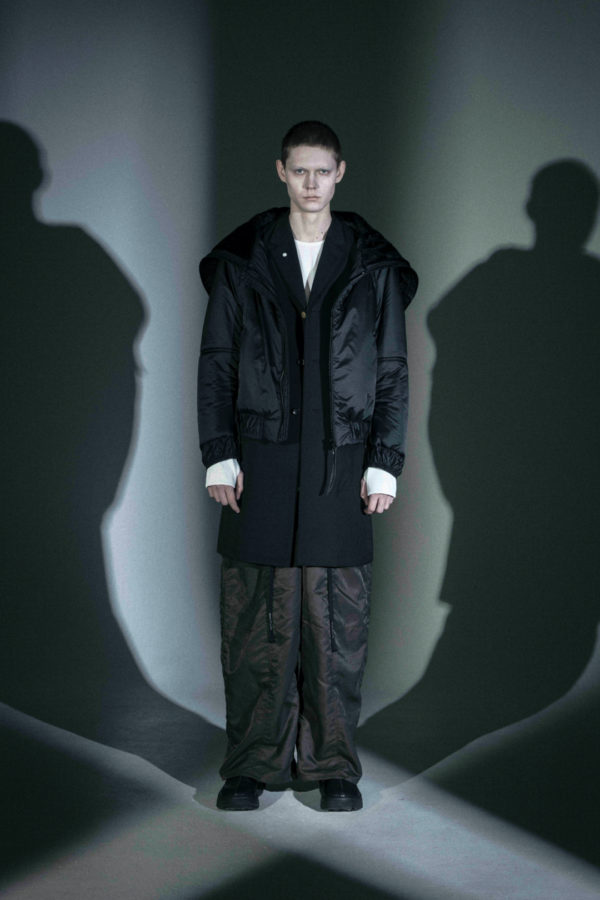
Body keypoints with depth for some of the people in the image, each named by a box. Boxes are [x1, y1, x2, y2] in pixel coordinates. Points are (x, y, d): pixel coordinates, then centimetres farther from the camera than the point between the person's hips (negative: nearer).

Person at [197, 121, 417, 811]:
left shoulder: (373, 266, 7)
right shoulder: (241, 261, 7)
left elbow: (393, 372, 7)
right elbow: (215, 362, 7)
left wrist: (385, 462, 0)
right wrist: (218, 456, 0)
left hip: (342, 462, 0)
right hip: (261, 462, 0)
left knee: (338, 618, 2)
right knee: (255, 618, 1)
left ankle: (334, 765, 14)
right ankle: (252, 763, 12)